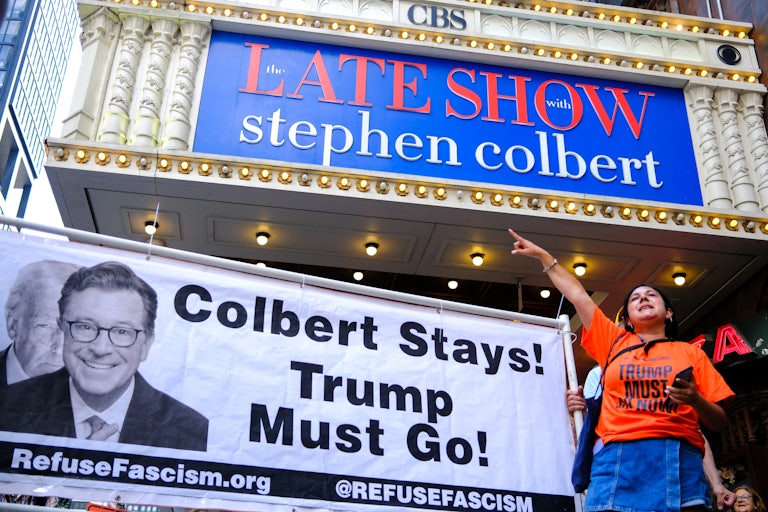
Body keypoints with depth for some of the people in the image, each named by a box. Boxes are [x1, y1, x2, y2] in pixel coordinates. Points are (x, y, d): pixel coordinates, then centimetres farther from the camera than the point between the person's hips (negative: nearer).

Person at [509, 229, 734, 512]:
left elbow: (719, 423, 14)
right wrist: (542, 255, 27)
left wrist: (695, 400, -7)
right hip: (618, 456, 0)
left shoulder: (691, 353, 17)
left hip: (678, 459, 0)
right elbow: (578, 295, 24)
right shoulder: (615, 342, 21)